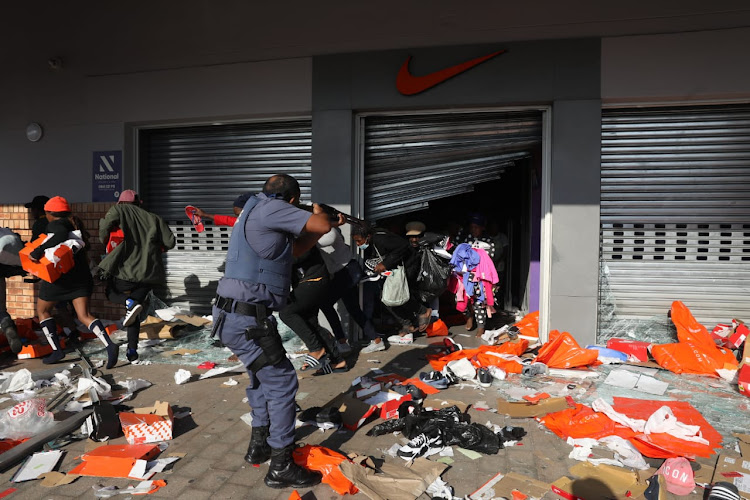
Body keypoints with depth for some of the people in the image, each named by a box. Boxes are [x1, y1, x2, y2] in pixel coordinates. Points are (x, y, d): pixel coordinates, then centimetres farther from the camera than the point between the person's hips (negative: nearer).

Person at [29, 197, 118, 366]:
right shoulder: (73, 225, 17)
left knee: (42, 309, 17)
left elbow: (61, 235, -28)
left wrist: (38, 251, -27)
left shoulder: (54, 225, -6)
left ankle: (56, 350, 11)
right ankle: (109, 345, -22)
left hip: (59, 276, -6)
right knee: (84, 315, 1)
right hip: (81, 276, 6)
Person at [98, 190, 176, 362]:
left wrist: (104, 239, 5)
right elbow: (170, 242, 5)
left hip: (127, 269, -4)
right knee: (133, 313, 16)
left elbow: (105, 226, -17)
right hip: (149, 273, 4)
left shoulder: (119, 210, 3)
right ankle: (132, 350, 8)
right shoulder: (153, 218, 10)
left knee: (111, 293, 25)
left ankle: (130, 303, -7)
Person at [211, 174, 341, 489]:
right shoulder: (269, 207, -12)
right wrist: (320, 213, 10)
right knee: (281, 382, -2)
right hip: (245, 319, -10)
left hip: (235, 314, 10)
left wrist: (328, 227, 26)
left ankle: (259, 445, 38)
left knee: (264, 375, 25)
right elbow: (320, 226, -13)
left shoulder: (257, 210, 18)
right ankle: (281, 468, 7)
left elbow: (295, 249, 27)